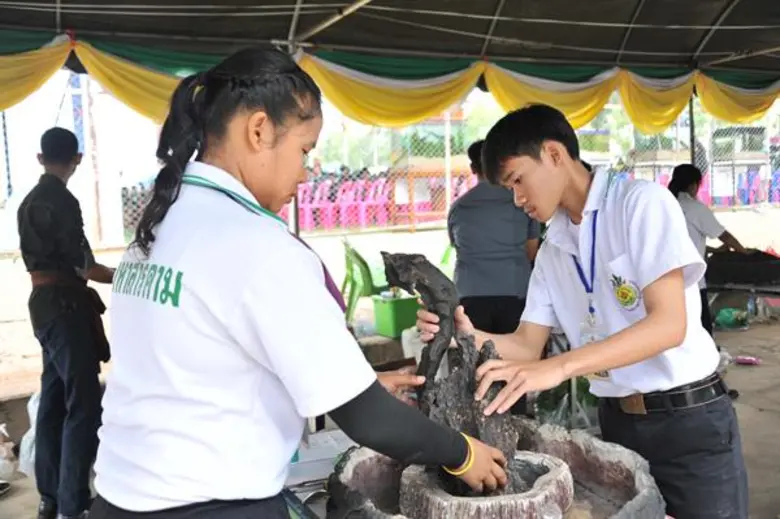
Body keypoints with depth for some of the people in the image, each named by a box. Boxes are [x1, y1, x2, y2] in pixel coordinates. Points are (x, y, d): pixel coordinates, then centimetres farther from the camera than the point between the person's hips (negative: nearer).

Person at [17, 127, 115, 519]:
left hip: (44, 303, 10)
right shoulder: (61, 201, -14)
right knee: (83, 405, -8)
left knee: (53, 399, 13)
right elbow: (82, 265, -16)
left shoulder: (29, 202, 16)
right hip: (65, 305, -10)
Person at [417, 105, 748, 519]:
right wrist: (470, 337, -16)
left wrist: (558, 368, -33)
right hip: (615, 421, 5)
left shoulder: (641, 201, -13)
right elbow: (528, 345, 5)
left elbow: (669, 324, -23)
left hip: (689, 419, -5)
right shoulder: (551, 250, 6)